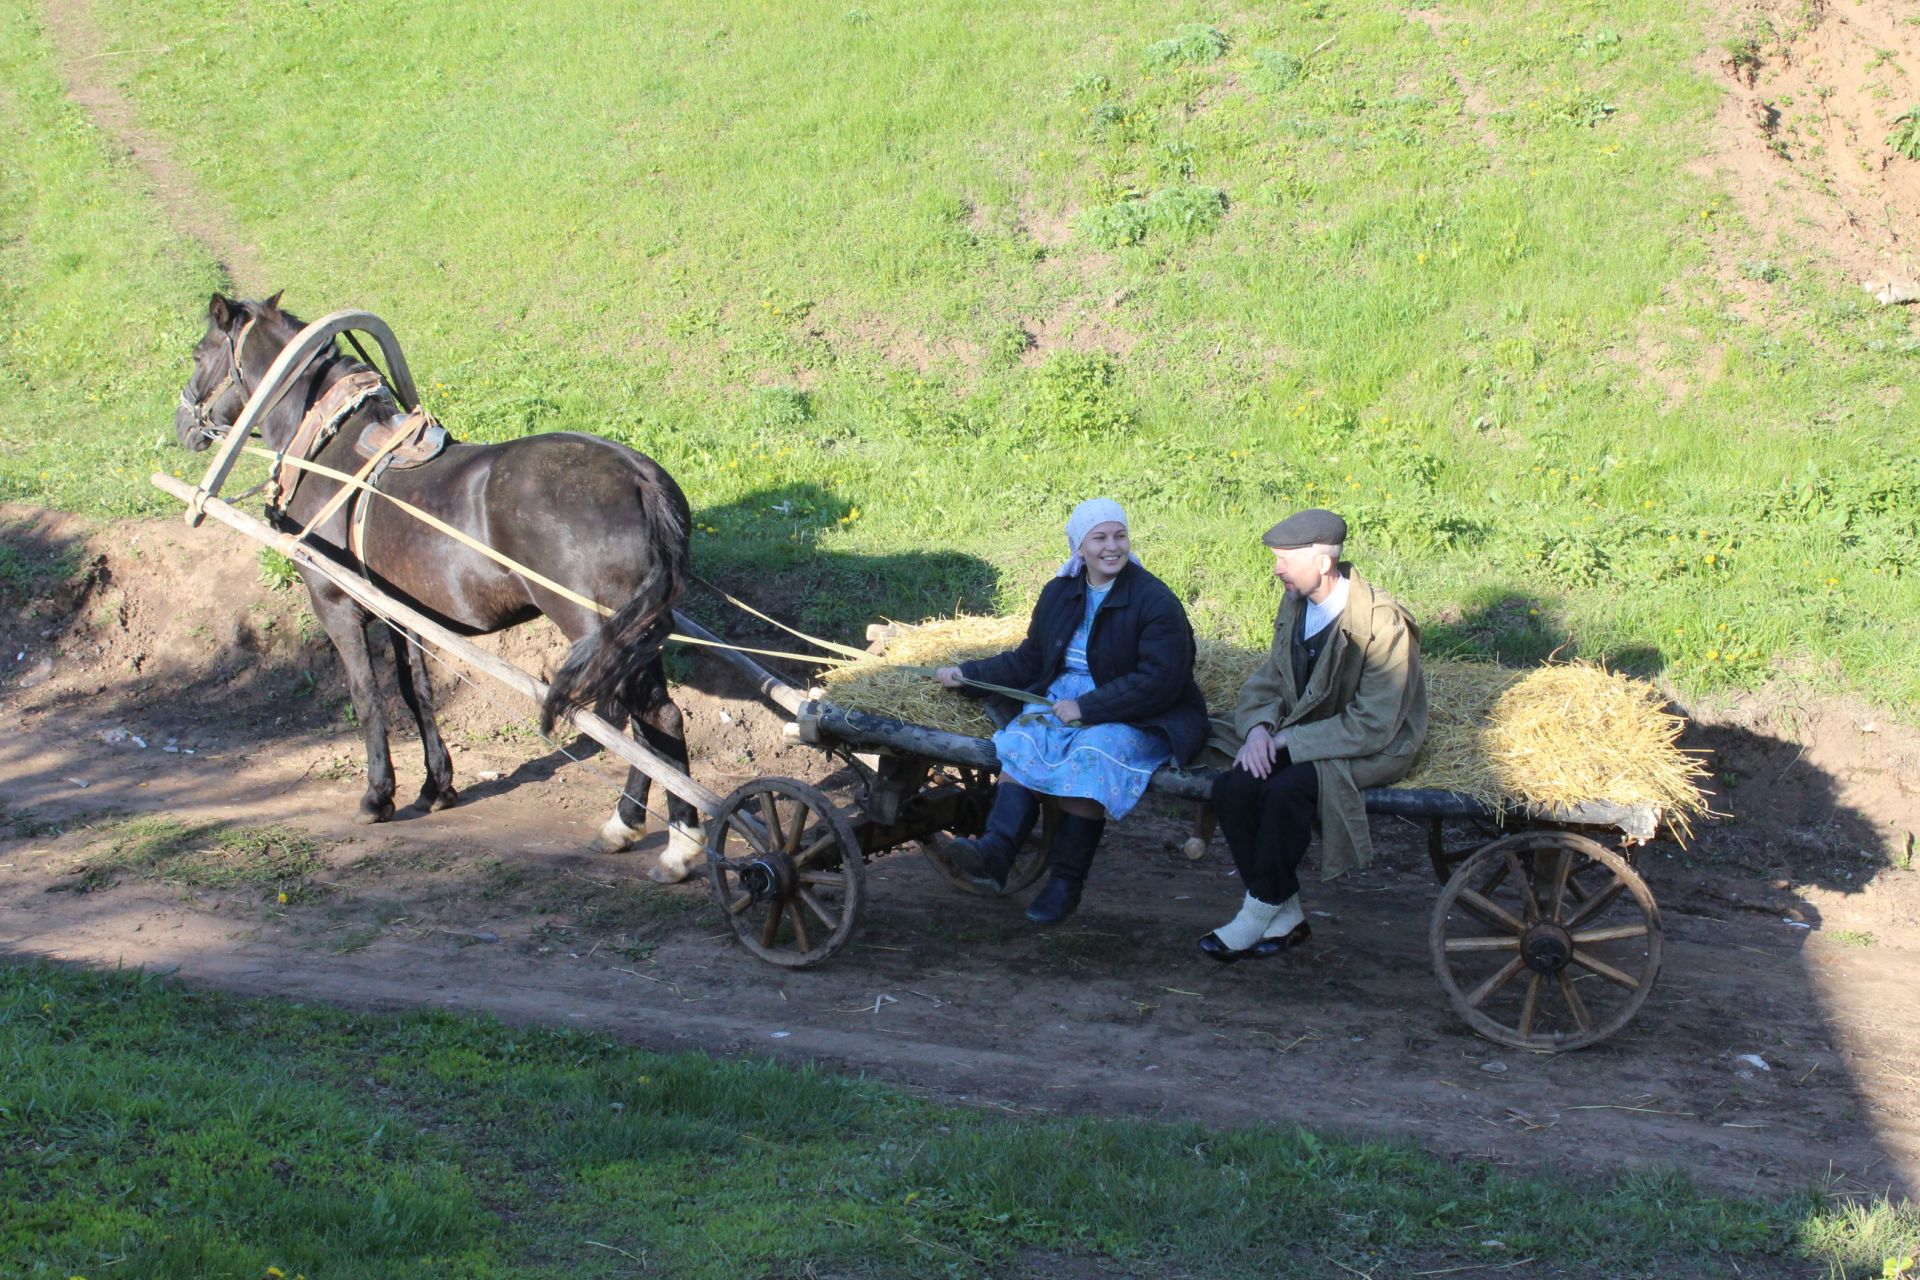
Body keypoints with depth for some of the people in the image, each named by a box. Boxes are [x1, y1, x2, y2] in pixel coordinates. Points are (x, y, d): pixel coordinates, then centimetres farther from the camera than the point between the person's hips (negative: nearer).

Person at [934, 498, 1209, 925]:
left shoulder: (1155, 601, -10)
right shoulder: (1059, 594, 10)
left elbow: (1159, 682, -16)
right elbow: (1029, 662, 20)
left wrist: (1086, 708, -20)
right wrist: (968, 675, 11)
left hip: (1137, 718, -5)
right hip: (1061, 699, 6)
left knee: (1093, 753, -34)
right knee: (1023, 742, -24)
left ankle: (1066, 881, -27)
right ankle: (996, 849, -42)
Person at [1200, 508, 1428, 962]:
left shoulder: (1383, 623, -22)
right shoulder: (1296, 604, 2)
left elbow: (1372, 728, -23)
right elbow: (1267, 681, 11)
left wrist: (1288, 741, -22)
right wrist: (1259, 728, -12)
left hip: (1374, 749, -7)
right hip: (1303, 734, 7)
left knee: (1286, 789, -33)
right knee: (1231, 787, -19)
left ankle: (1260, 913, -15)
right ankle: (1286, 916, -10)